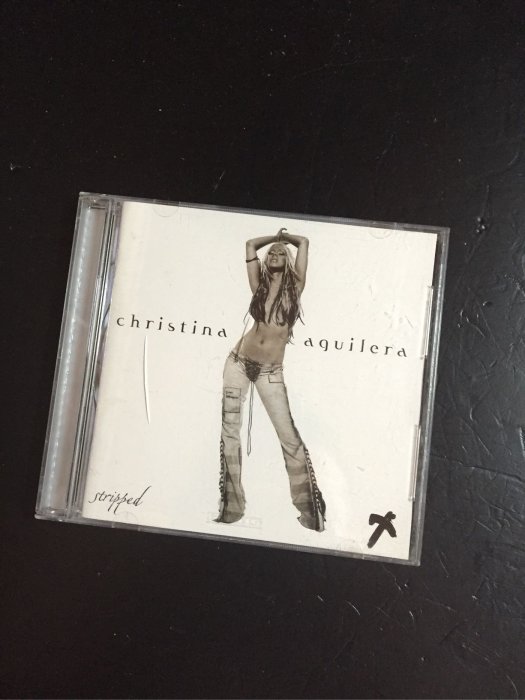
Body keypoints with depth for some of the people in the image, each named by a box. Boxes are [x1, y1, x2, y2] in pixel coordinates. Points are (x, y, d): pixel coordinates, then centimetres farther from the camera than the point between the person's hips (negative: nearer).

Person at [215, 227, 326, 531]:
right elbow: (251, 243, 14)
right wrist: (274, 237, 25)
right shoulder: (259, 285, 8)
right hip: (239, 363, 3)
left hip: (270, 371, -2)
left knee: (289, 435, -5)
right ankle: (232, 506, 11)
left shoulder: (295, 286, 3)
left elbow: (304, 241, 3)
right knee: (230, 430, 1)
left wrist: (284, 237, 21)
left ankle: (310, 510, 7)